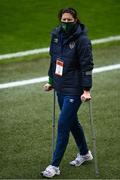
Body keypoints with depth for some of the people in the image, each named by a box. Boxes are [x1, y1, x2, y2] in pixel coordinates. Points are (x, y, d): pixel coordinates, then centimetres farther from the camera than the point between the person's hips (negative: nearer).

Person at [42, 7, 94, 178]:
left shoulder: (82, 40, -16)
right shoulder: (56, 35, 4)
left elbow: (87, 66, -16)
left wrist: (86, 90, -19)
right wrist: (51, 81, 19)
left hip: (74, 90, -7)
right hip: (60, 87, 8)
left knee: (63, 124, -7)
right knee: (72, 121, 20)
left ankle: (55, 166, -1)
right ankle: (85, 153, 40)